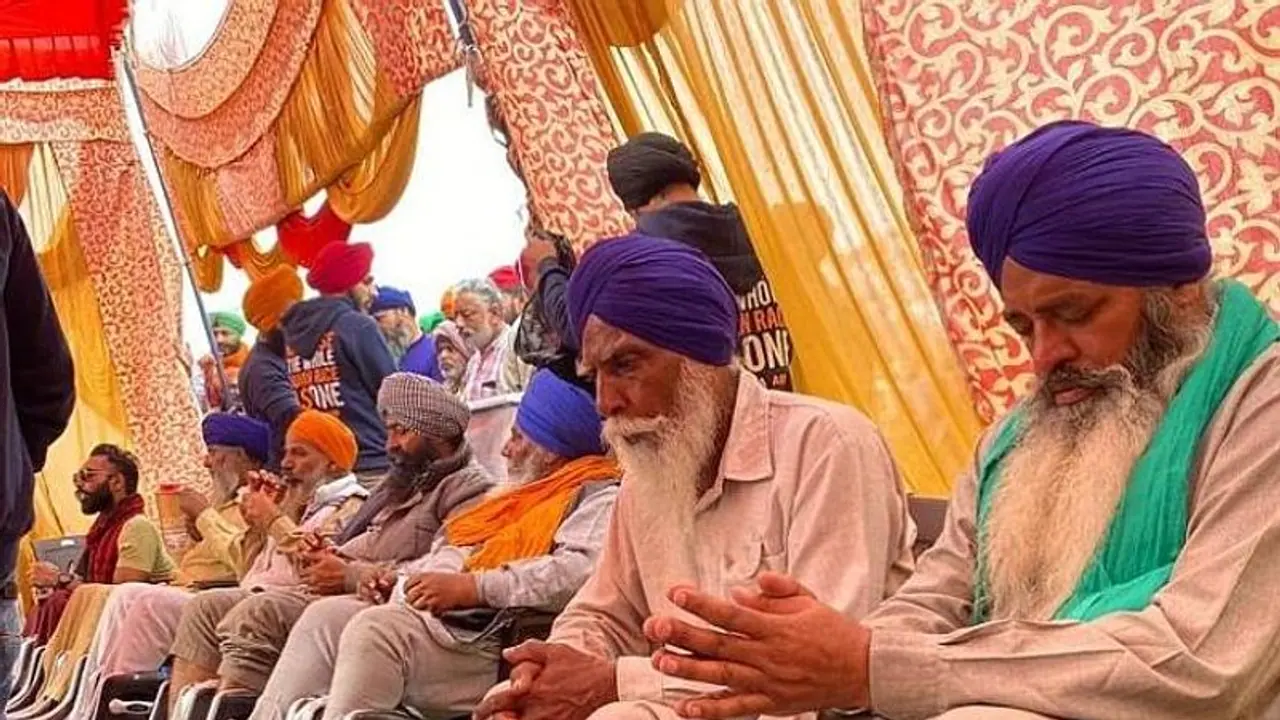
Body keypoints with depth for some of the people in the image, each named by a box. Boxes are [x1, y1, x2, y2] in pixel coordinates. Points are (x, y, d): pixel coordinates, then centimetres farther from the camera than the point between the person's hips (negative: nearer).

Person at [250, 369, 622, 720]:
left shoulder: (598, 499, -2)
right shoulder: (519, 495, 30)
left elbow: (581, 571, -22)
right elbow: (445, 553, 35)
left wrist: (472, 586, -23)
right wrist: (398, 577, 14)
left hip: (491, 635, -10)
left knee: (377, 627, -29)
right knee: (325, 615, -3)